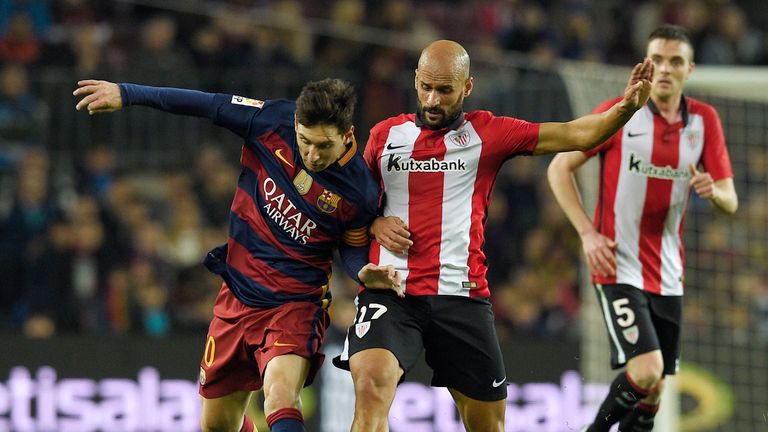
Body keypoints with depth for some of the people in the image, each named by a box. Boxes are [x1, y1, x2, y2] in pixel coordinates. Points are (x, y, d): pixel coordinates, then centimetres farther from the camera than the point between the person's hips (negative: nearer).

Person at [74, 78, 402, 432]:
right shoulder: (271, 120, -14)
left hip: (297, 302, -4)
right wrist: (127, 93, 1)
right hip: (239, 294, 4)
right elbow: (207, 104, -1)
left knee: (280, 396, -32)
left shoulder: (359, 189, -18)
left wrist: (365, 273, -20)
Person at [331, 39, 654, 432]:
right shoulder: (385, 134, 11)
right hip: (389, 292, 0)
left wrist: (626, 107, -16)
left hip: (461, 294, 1)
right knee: (371, 386, -27)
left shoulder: (487, 133, 6)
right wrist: (375, 224, 0)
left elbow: (575, 135, 0)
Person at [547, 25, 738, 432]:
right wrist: (587, 233, -10)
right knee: (646, 370, -20)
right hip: (618, 269, -5)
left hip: (667, 276, 5)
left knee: (654, 389, 7)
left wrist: (713, 190, -19)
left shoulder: (704, 120, 5)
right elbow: (559, 168, -1)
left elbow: (730, 200, 6)